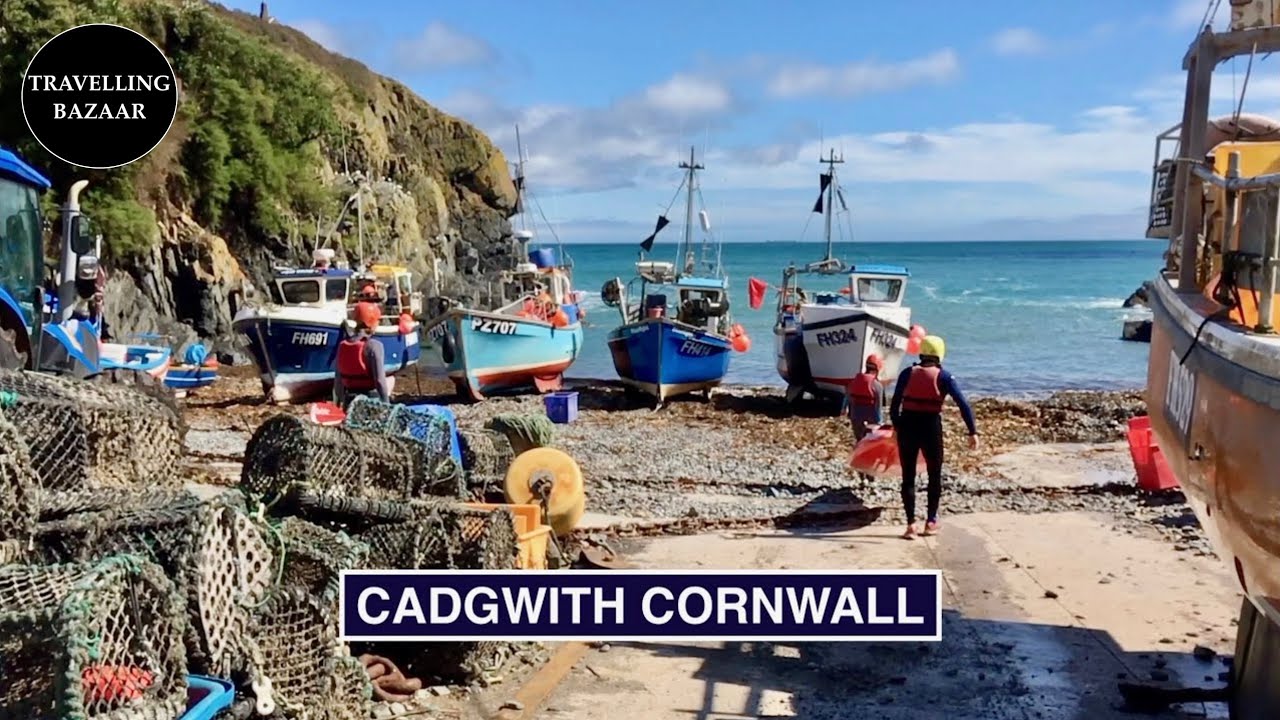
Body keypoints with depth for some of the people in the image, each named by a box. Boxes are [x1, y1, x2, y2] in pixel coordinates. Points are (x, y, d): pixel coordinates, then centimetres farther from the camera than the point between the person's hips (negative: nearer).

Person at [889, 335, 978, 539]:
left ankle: (911, 524, 3)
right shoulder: (943, 376, -3)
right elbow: (963, 404, -10)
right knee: (934, 475, 18)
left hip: (907, 425, 1)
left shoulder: (907, 373, 2)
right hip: (931, 427, -1)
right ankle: (931, 521, 23)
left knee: (908, 476, 8)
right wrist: (973, 432, -9)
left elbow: (894, 404, 2)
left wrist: (896, 426, 13)